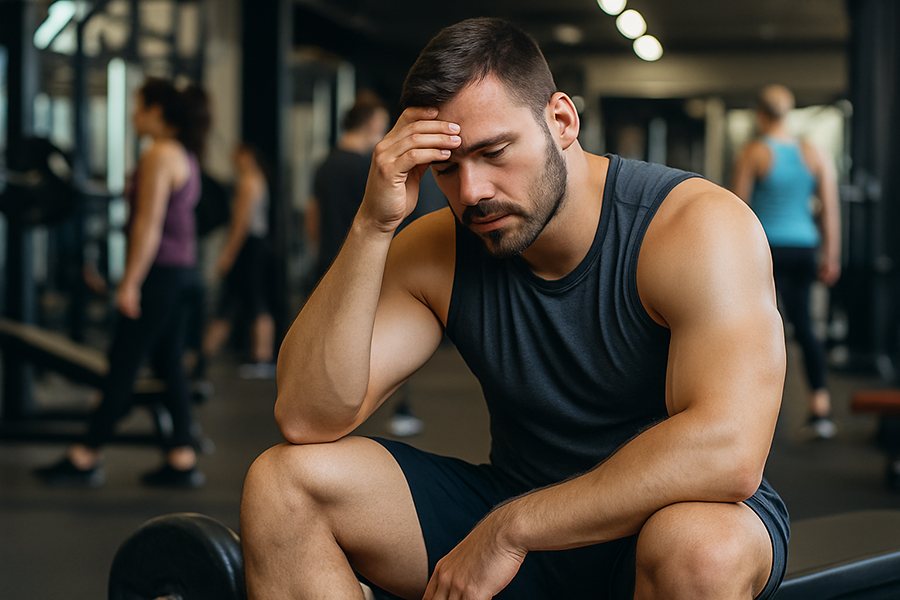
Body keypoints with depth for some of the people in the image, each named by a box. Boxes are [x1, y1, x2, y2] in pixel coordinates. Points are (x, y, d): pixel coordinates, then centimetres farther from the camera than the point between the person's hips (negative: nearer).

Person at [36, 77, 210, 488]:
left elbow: (149, 224, -19)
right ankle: (182, 461, 9)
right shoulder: (186, 155, 16)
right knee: (170, 366, 10)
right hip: (183, 270, 10)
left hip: (160, 271, -9)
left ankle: (85, 459, 3)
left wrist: (130, 283, -18)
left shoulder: (158, 155, -14)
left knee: (122, 365, -3)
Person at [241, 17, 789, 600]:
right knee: (283, 481, -13)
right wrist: (374, 224, -25)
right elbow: (306, 418, -16)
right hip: (518, 516, 5)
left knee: (698, 547, -42)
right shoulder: (437, 254, -6)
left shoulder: (699, 225, -21)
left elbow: (728, 451, -35)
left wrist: (511, 529, -31)